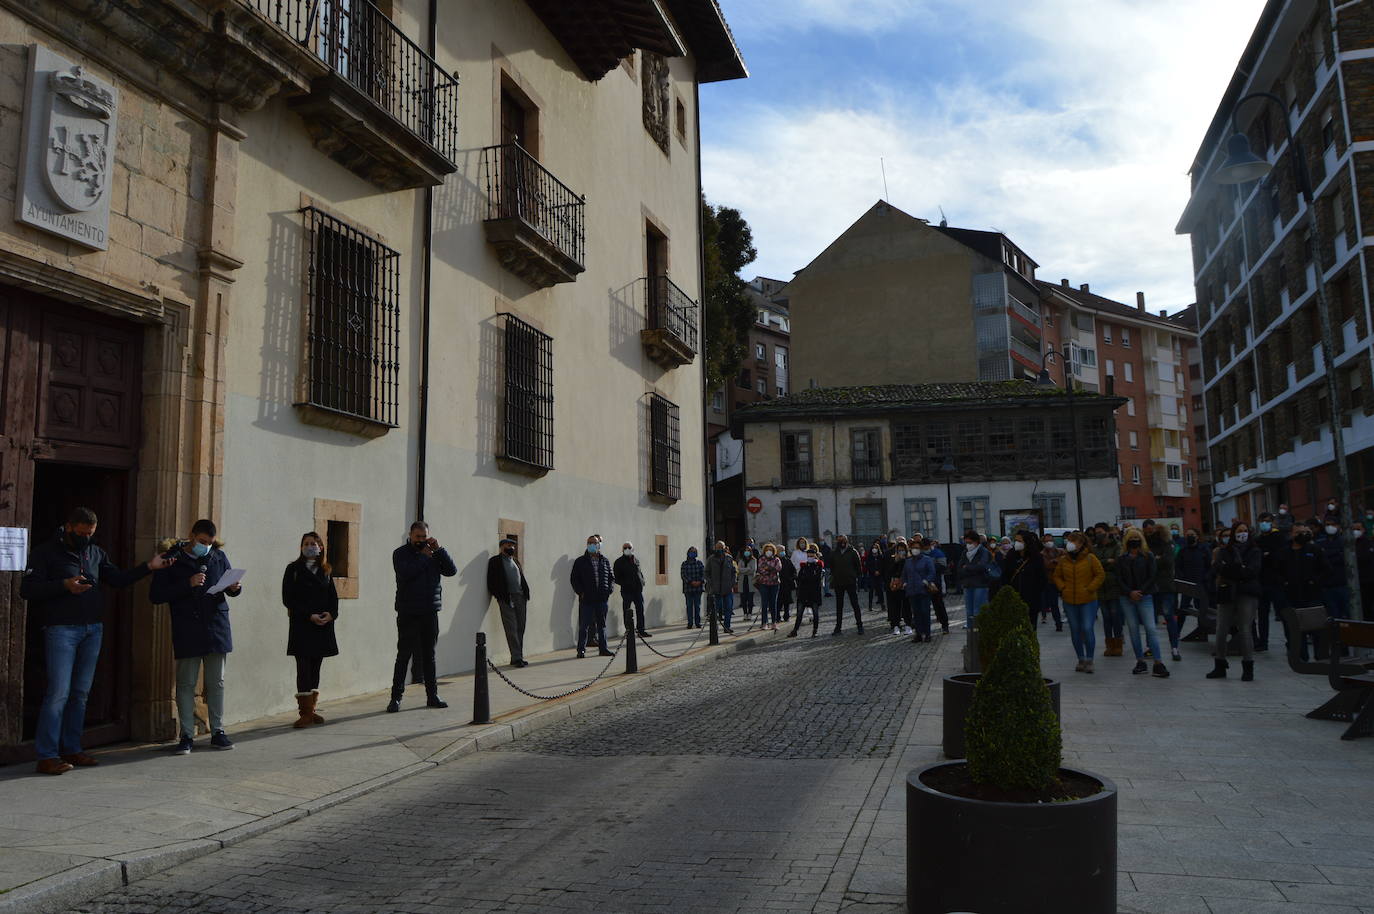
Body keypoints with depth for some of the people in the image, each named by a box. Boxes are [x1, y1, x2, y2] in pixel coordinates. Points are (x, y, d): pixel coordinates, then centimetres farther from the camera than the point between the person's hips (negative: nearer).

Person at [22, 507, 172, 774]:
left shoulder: (96, 553, 15)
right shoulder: (45, 552, -1)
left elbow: (119, 579, 13)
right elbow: (27, 589, -8)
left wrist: (148, 567, 1)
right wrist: (64, 585, -20)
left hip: (93, 629, 6)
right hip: (61, 629, -6)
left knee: (81, 693, 9)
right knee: (58, 692, -9)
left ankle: (71, 749, 17)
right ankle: (46, 756, -4)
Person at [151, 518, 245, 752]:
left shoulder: (219, 557, 8)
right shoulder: (172, 559, -2)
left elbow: (232, 585, 19)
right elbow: (155, 596, -7)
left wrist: (235, 588, -5)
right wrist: (187, 584, -17)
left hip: (216, 628, 3)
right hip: (187, 633, -3)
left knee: (216, 684, 9)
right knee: (186, 684, 3)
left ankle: (217, 732, 18)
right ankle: (187, 736, 12)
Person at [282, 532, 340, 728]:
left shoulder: (325, 571, 13)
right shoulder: (293, 569, 1)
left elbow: (333, 597, 12)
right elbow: (288, 599, -5)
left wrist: (331, 614, -8)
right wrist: (309, 615, -14)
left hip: (323, 625, 4)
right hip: (301, 625, -4)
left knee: (315, 669, 7)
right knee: (304, 669, -6)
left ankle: (311, 710, 13)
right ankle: (305, 713, -4)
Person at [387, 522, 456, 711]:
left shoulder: (433, 553, 11)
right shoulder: (400, 553, 0)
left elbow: (451, 570, 1)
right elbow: (405, 573, -19)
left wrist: (438, 549, -6)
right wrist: (424, 557, -13)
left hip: (430, 612, 4)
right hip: (408, 613, -4)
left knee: (429, 655, 10)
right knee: (404, 656, -2)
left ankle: (432, 696, 16)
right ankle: (396, 697, 4)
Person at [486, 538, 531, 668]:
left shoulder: (515, 560, 21)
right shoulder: (495, 561, 1)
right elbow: (491, 582, -5)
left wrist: (526, 593, 8)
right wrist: (499, 596, -13)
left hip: (520, 597, 6)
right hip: (506, 598, -6)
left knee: (520, 628, 6)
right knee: (511, 629, -7)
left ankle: (518, 657, 13)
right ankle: (516, 658, -7)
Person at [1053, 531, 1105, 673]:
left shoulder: (1090, 558, -5)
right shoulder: (1063, 560, 5)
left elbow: (1101, 575, -3)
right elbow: (1057, 576, 15)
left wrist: (1090, 589, -9)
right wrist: (1063, 588, 0)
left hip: (1088, 600, -4)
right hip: (1069, 602, 4)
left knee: (1087, 629, -10)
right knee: (1075, 631, 9)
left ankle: (1089, 660, 2)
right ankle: (1081, 660, 20)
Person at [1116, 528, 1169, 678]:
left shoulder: (1148, 556, 3)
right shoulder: (1121, 559, 9)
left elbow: (1151, 577, -2)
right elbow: (1119, 579, 4)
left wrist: (1140, 592, -11)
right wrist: (1130, 592, -10)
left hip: (1144, 597, -3)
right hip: (1127, 598, 3)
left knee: (1150, 629, -10)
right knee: (1133, 630, 4)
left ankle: (1158, 664, -11)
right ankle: (1140, 662, 11)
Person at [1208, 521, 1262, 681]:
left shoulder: (1255, 551, 7)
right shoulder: (1224, 551, 13)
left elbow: (1254, 570, -9)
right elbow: (1219, 567, -4)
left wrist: (1230, 570, -10)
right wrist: (1240, 568, -13)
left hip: (1247, 594, -2)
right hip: (1226, 594, 2)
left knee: (1244, 629, -7)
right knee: (1221, 630, 1)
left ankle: (1248, 667, 4)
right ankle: (1219, 666, 11)